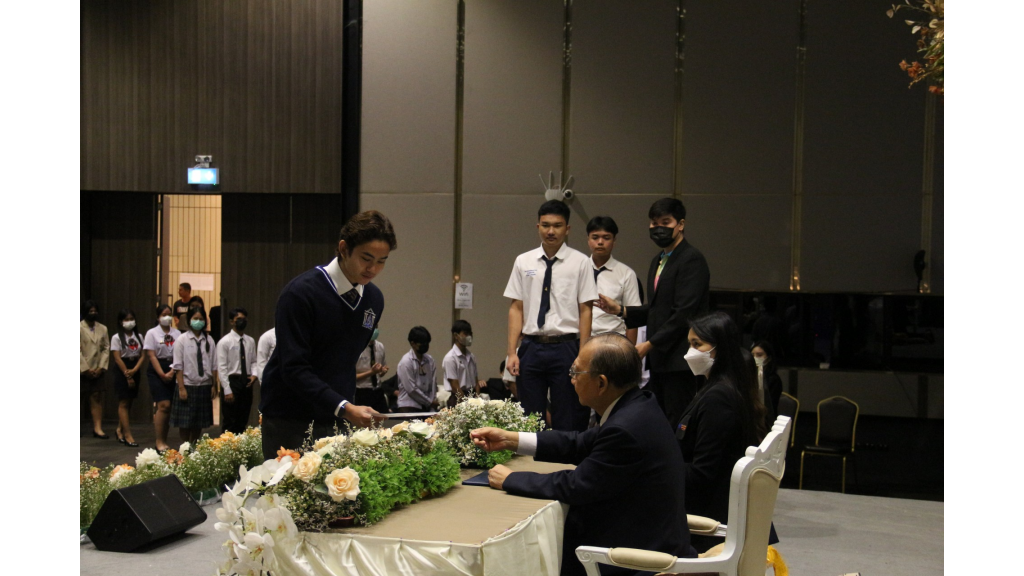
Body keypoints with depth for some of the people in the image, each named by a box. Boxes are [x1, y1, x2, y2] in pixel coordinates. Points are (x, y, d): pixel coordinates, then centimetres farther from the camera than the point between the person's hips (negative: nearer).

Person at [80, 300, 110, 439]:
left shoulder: (102, 328, 9)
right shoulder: (79, 328, -4)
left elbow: (106, 349, 6)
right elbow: (78, 350, -8)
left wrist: (101, 367, -5)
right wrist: (85, 369, -12)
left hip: (97, 370, 3)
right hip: (82, 370, -3)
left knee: (97, 398, -2)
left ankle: (98, 428, -6)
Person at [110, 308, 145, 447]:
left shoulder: (138, 337, 9)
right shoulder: (117, 338, -5)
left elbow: (143, 356, 2)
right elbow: (117, 358, -10)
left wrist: (134, 371, -13)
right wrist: (127, 375, -13)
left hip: (135, 372, 5)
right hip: (122, 372, -5)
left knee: (128, 403, 9)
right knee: (124, 403, -5)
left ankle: (120, 430, 24)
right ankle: (128, 435, -7)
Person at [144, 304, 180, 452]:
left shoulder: (177, 333, 8)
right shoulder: (152, 333, 1)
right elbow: (152, 356, -5)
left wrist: (173, 372, -11)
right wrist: (162, 374, -12)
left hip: (174, 372, 3)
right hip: (157, 372, -3)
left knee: (167, 407, 3)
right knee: (164, 405, -13)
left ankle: (164, 441, 10)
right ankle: (160, 442, -7)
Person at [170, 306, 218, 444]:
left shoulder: (209, 340, 2)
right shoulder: (182, 340, -3)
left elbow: (214, 365, 4)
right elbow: (178, 366, -6)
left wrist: (214, 385, 2)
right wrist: (181, 388, -10)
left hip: (204, 386, 2)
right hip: (188, 385, -2)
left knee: (199, 422, 10)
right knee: (185, 422, 1)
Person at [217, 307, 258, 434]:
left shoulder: (250, 341, 9)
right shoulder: (225, 342, -7)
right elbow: (221, 367, -10)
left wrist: (254, 374, -7)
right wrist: (227, 390, -14)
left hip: (246, 383, 5)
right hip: (232, 381, -5)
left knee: (243, 421, 11)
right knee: (229, 422, -1)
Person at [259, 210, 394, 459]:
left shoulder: (374, 299, 5)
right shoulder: (301, 293, -16)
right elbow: (294, 368, -21)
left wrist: (350, 406, 6)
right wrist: (344, 407, -29)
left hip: (335, 418, 5)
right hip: (290, 418, -5)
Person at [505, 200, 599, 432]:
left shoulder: (580, 262, 0)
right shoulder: (523, 261, 7)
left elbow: (585, 310, -2)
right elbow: (516, 308, 6)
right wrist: (512, 352, 0)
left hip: (565, 348, -2)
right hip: (531, 348, 2)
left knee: (567, 421, 2)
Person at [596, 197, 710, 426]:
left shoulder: (692, 259, -10)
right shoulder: (658, 261, 20)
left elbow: (684, 313, -17)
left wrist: (650, 344, -16)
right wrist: (620, 310, 8)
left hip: (679, 360, -9)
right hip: (659, 359, 9)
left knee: (677, 425, -7)